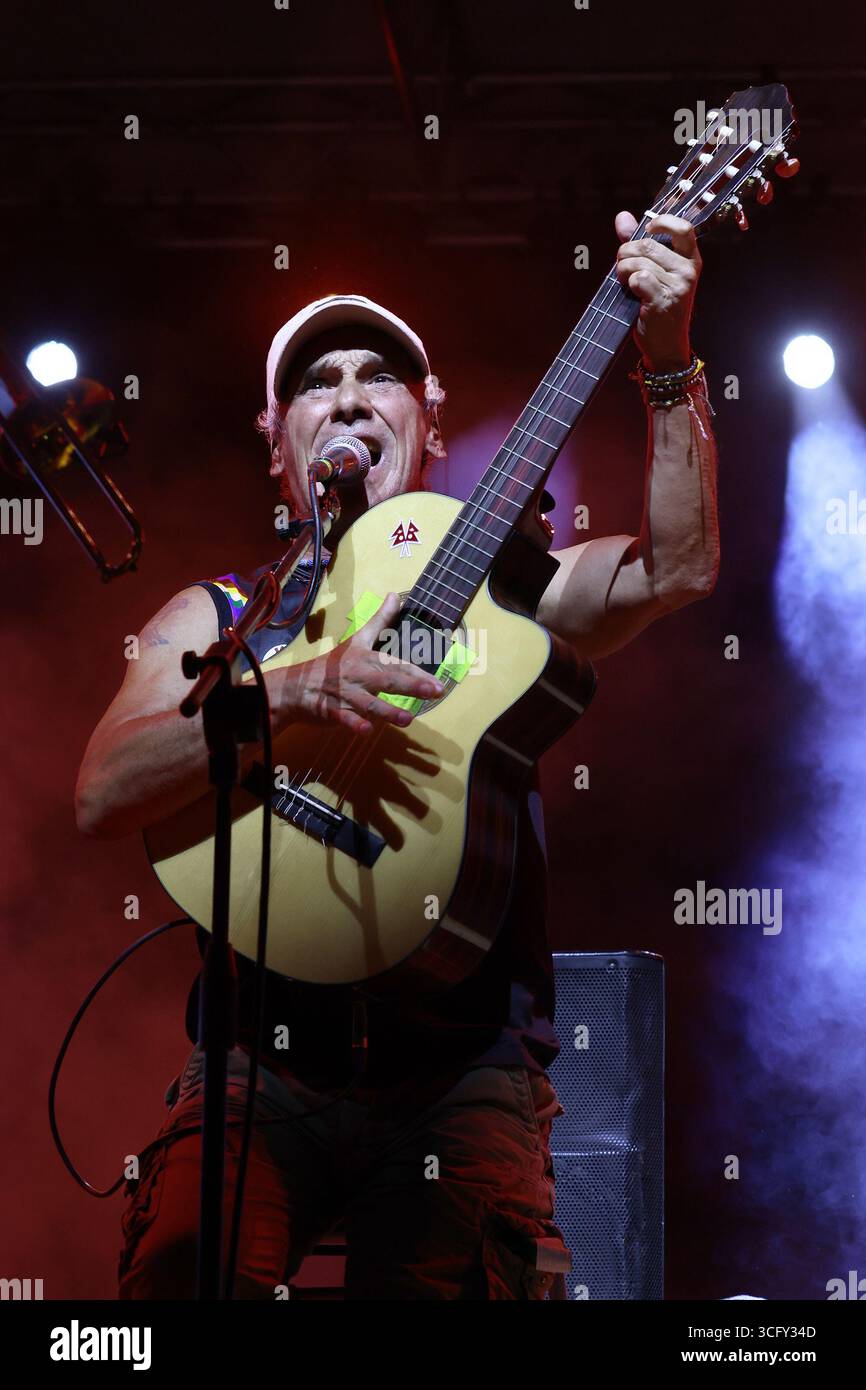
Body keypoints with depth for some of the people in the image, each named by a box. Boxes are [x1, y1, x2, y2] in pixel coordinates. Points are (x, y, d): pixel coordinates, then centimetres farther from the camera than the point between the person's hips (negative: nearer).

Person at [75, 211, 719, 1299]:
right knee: (188, 1266, -27)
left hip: (463, 1073, 0)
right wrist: (298, 692, -20)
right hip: (263, 1071, 0)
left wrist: (669, 362, -14)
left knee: (447, 1276, -25)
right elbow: (101, 797, -6)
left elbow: (677, 568, -5)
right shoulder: (218, 615, 12)